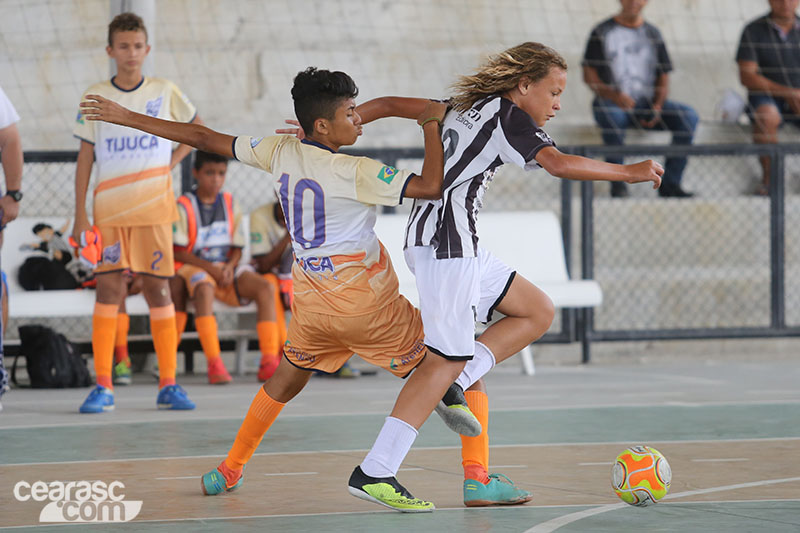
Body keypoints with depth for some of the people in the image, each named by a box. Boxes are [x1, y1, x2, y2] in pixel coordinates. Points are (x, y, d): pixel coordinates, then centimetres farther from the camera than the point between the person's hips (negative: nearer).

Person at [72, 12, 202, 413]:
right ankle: (103, 386, -3)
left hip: (154, 207, 0)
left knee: (157, 289, 2)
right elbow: (85, 158, 4)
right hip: (109, 209, 0)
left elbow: (197, 127, 19)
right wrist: (80, 215, -1)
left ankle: (168, 384, 6)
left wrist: (174, 159, 3)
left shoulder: (164, 92, 3)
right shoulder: (95, 97, 2)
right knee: (109, 288, -6)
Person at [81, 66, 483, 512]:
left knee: (288, 379, 31)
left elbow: (205, 139, 8)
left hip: (309, 298, 6)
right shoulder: (355, 172, -17)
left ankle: (231, 469, 41)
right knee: (444, 360, 3)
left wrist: (128, 118, 16)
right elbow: (431, 186, -23)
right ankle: (375, 473, -9)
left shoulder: (281, 152, 1)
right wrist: (431, 124, -10)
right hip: (364, 296, -6)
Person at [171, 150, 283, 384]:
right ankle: (214, 365, -45)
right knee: (204, 290, -40)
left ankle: (269, 362, -28)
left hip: (226, 269, 5)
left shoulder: (230, 204, 11)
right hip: (193, 268, -5)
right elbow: (177, 252, -8)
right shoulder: (184, 207, -4)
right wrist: (211, 268, -17)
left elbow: (237, 248, 12)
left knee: (266, 287, -20)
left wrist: (229, 266, -11)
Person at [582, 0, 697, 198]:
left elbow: (663, 77, 13)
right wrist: (613, 95, -19)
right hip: (611, 102, -3)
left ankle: (670, 183, -20)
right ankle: (618, 182, -28)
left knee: (689, 116, -22)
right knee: (612, 117, -40)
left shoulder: (652, 33, 16)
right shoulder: (602, 32, 7)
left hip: (647, 102, 3)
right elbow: (589, 74, 0)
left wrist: (657, 107, -7)